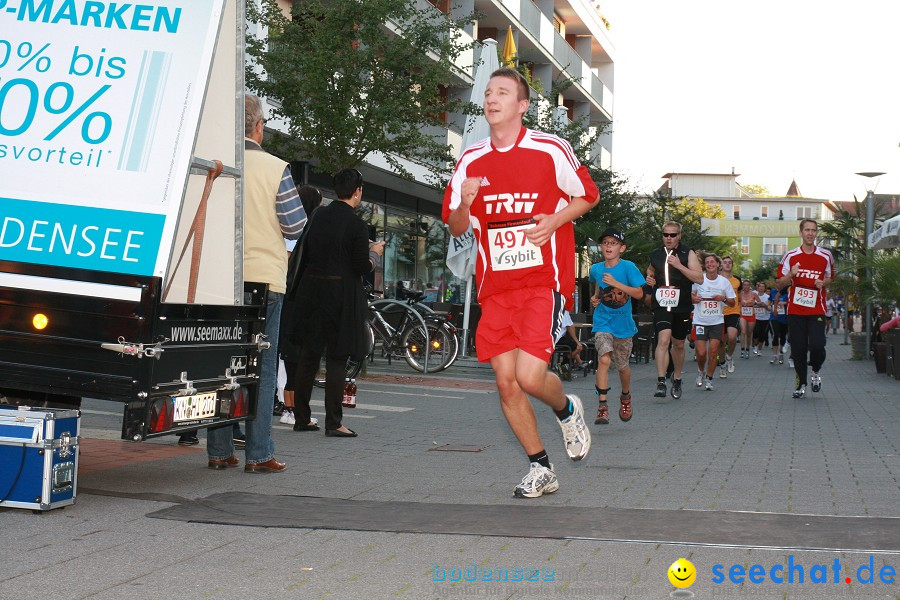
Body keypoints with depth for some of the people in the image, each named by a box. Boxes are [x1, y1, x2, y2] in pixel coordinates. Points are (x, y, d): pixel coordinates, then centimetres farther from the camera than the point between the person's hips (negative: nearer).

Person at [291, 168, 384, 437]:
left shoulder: (319, 216, 6)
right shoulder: (357, 225, -12)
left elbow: (306, 255, 11)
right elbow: (362, 266, -11)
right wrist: (375, 253, 8)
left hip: (312, 290, 6)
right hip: (341, 293, -6)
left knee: (308, 355, 12)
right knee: (337, 358, -1)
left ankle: (301, 418, 17)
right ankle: (333, 422, 0)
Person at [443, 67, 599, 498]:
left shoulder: (551, 150, -2)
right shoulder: (471, 161, 8)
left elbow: (588, 196, 10)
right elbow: (455, 228, 13)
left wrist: (555, 221, -9)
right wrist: (464, 205, -10)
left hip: (544, 281, -4)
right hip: (495, 286, 4)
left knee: (529, 376, -16)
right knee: (505, 380, 1)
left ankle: (567, 410, 19)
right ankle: (541, 469, 18)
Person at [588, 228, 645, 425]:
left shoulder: (628, 267, -9)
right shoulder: (596, 269, 2)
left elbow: (639, 293, -13)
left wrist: (616, 283, -22)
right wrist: (595, 298, 2)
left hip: (623, 323, -1)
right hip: (602, 322, 1)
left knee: (622, 365, 12)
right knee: (604, 359, -22)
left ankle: (626, 397, 43)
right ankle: (602, 406, -21)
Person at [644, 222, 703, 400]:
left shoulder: (687, 254, -1)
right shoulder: (655, 255, 8)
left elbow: (699, 278, -11)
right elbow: (650, 271, 30)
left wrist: (679, 265, -20)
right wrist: (649, 279, 6)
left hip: (682, 308, 0)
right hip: (661, 306, 0)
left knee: (679, 345, 14)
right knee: (664, 339, -21)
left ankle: (676, 378, 35)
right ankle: (661, 382, -25)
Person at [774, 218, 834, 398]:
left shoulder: (825, 255, 5)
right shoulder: (790, 256, 3)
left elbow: (830, 277, 20)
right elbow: (779, 284, 5)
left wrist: (823, 283, -3)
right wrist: (791, 274, -15)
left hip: (817, 310, 0)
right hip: (795, 310, 1)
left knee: (817, 346, -14)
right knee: (798, 349, 1)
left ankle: (816, 372, 17)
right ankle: (801, 384, 16)